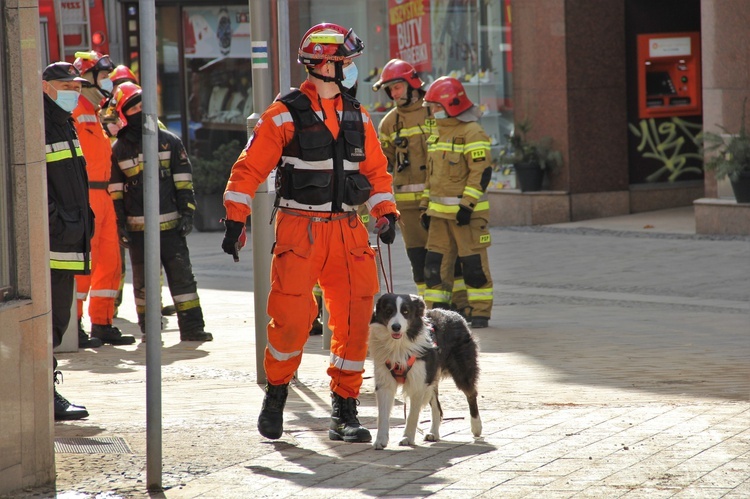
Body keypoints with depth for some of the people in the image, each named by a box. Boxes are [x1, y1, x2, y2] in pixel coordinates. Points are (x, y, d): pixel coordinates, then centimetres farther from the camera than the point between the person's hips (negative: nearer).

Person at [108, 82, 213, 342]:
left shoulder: (169, 141, 5)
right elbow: (115, 191, 7)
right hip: (138, 228, 0)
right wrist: (120, 224, 0)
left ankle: (191, 327, 4)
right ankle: (149, 329, 14)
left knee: (181, 274, -1)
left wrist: (186, 212, -2)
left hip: (170, 224, 0)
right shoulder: (118, 149, 5)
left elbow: (183, 181, 6)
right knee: (143, 281, 5)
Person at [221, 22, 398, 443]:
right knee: (291, 316, -12)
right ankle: (276, 396, 12)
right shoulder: (285, 115, -4)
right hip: (300, 230, -5)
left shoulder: (357, 117, 12)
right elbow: (249, 169, -4)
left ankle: (345, 412, 8)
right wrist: (235, 220, -10)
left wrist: (387, 212, 6)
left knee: (355, 318, 0)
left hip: (347, 230, 5)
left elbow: (376, 171, 20)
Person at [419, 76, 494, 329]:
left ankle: (480, 313, 3)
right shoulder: (437, 134, 17)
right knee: (435, 262, 5)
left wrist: (467, 204, -20)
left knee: (474, 263, -3)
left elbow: (482, 171, -16)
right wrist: (425, 206, 19)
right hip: (439, 212, 8)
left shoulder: (472, 133, -10)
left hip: (466, 212, -8)